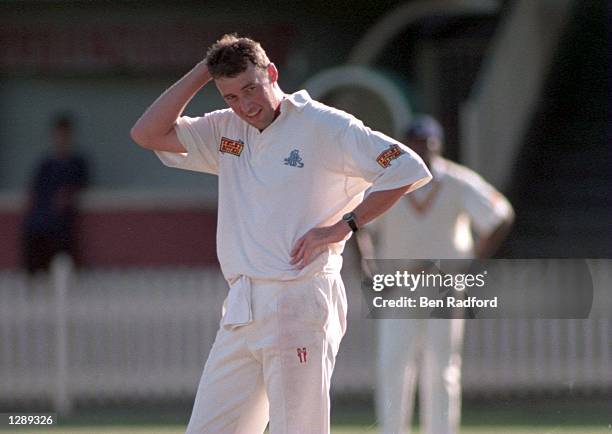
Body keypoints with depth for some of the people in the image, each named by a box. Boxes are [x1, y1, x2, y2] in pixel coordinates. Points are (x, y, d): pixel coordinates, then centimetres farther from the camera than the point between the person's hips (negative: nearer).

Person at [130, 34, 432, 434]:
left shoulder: (323, 125, -4)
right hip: (241, 311, 7)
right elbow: (148, 133, 10)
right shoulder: (226, 132, 16)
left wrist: (344, 225, -13)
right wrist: (202, 72, 7)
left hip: (301, 306, -7)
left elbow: (408, 168, -10)